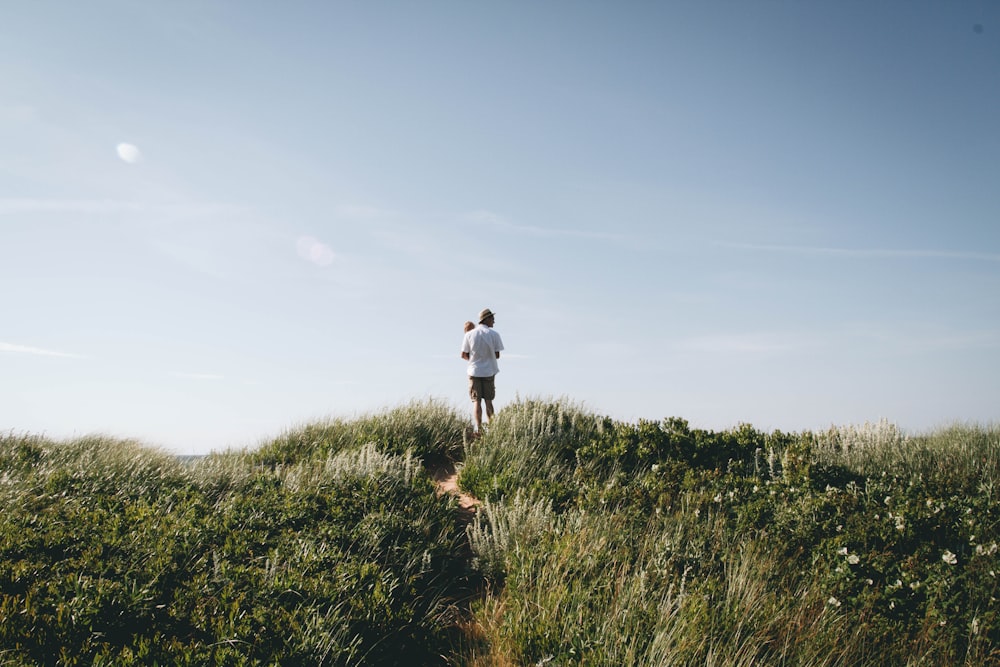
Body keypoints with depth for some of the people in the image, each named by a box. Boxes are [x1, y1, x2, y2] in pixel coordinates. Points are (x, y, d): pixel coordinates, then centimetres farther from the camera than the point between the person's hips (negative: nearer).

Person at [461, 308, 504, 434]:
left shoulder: (469, 334, -4)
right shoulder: (494, 334, -7)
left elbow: (464, 355, -2)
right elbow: (497, 355, -4)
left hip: (474, 371, 0)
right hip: (489, 371, 0)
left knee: (476, 401, 3)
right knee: (488, 400, 12)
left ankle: (478, 427, -6)